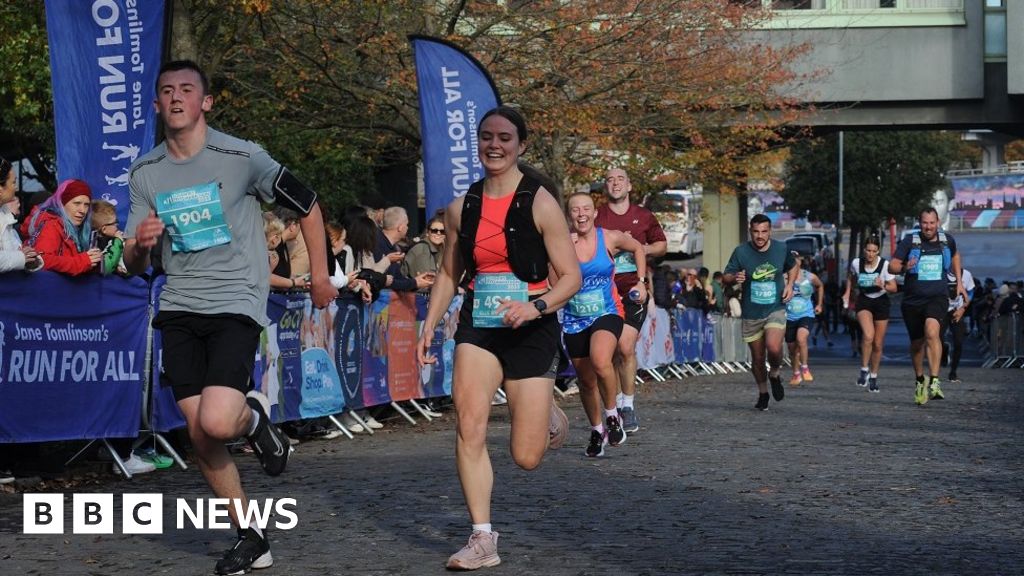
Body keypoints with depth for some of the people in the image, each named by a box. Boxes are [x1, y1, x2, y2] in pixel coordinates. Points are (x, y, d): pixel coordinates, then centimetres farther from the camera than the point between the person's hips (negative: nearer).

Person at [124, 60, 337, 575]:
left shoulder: (242, 157, -7)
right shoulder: (145, 174, 6)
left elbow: (308, 207, 5)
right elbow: (134, 266, 10)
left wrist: (320, 277, 10)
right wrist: (140, 243, -13)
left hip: (236, 305, -4)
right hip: (179, 310, 5)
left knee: (216, 422, -23)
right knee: (199, 436, 2)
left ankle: (255, 417, 14)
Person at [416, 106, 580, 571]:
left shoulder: (539, 203, -9)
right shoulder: (461, 209, 4)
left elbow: (571, 277, -9)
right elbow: (449, 274, 16)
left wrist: (536, 306, -27)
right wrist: (429, 327, 6)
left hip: (532, 329, -3)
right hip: (479, 326, 3)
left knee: (526, 457, 1)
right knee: (468, 427, -18)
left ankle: (549, 414, 38)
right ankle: (483, 539, -9)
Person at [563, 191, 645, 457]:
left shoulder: (610, 238, -4)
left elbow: (637, 247, 15)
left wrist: (641, 282, 11)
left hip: (607, 313, -2)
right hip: (574, 319, 2)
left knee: (600, 361, -30)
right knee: (586, 380, 11)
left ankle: (612, 415, -7)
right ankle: (597, 430, 32)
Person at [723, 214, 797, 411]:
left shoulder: (781, 249, -2)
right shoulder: (741, 252, -8)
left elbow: (793, 266, 19)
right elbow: (724, 278, -4)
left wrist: (790, 284, 1)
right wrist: (735, 278, -27)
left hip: (775, 309, -1)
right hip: (751, 314, 1)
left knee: (774, 348, -24)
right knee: (757, 358, 8)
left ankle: (774, 374, 9)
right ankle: (763, 393, 32)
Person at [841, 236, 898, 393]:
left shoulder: (885, 265, -16)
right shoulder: (856, 263, -11)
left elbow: (894, 288, -11)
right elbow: (850, 276, 13)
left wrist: (883, 286, -29)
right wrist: (848, 292, 8)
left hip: (881, 302, 0)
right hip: (863, 301, 0)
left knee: (878, 344, 5)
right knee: (868, 335, -28)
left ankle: (873, 376, 24)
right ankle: (864, 369, -13)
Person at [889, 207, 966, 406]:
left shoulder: (947, 240, 2)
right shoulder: (910, 241, -7)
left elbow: (955, 255, 26)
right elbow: (892, 266, -10)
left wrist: (959, 281, 21)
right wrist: (904, 267, -32)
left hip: (937, 298, -1)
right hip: (913, 300, 1)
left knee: (932, 332, -28)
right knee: (917, 343, 12)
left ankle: (934, 382, -31)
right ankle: (919, 380, 38)